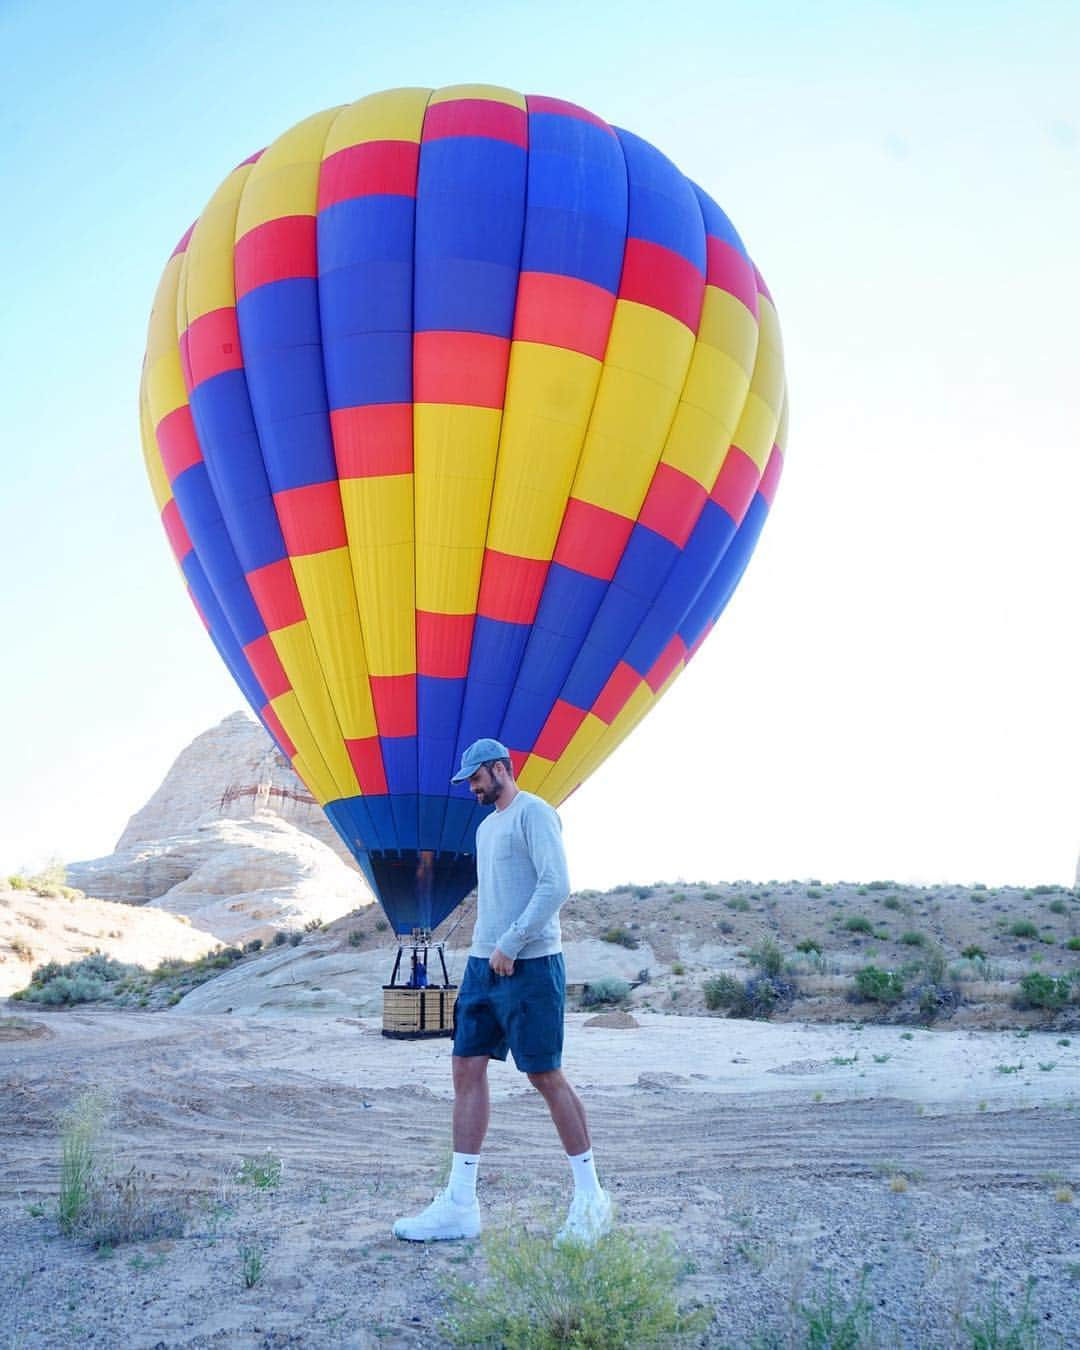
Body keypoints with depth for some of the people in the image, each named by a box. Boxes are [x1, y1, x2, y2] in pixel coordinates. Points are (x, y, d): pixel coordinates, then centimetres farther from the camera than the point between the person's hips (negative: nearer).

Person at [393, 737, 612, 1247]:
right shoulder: (486, 826, 19)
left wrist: (509, 946, -17)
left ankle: (590, 1197, 13)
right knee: (467, 1071, 5)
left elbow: (556, 885, -18)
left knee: (545, 1076, -2)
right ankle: (459, 1205, 11)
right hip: (482, 963, 9)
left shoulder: (533, 813, -8)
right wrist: (485, 949, 10)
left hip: (528, 965, -9)